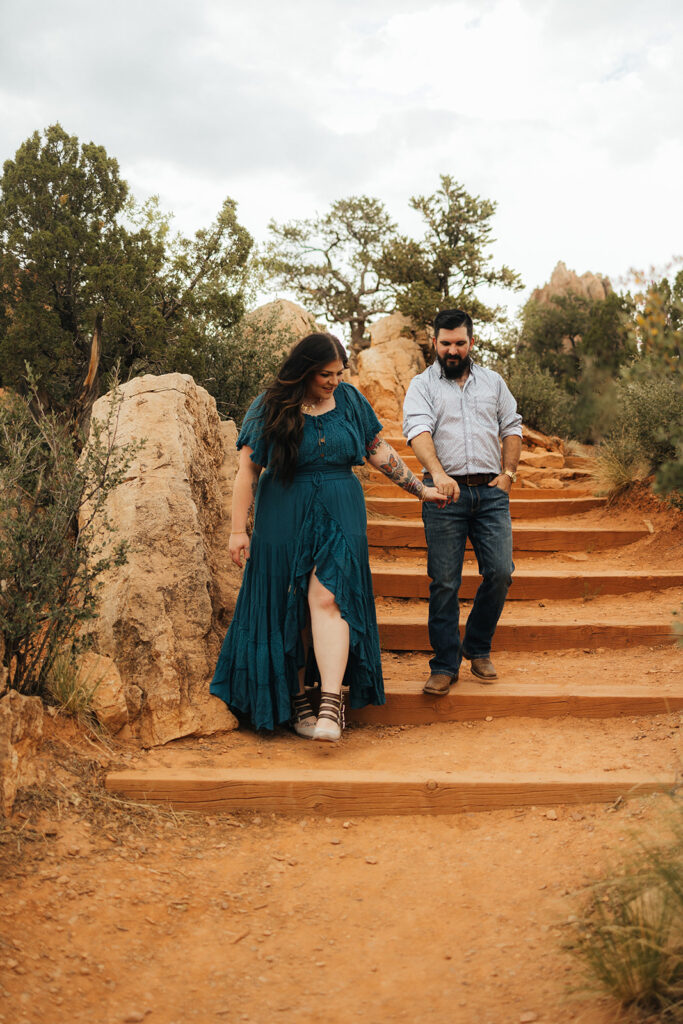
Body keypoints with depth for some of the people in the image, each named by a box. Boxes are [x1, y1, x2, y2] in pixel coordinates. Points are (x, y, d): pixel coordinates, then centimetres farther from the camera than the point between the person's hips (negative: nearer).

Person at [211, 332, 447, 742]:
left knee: (329, 599, -14)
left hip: (339, 517, 1)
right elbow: (248, 469, -3)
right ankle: (296, 701, 15)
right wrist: (238, 529, -6)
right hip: (283, 520, 0)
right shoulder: (270, 408, -3)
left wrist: (420, 488, 13)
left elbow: (380, 451, 12)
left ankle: (331, 704, -20)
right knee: (288, 610, 4)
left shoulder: (350, 400, 5)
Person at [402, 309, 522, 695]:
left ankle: (478, 648, 17)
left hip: (491, 492, 3)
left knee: (500, 572, -5)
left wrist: (509, 473, 5)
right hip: (445, 492, -3)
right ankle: (445, 665, 7)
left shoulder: (493, 381, 17)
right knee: (444, 581, -3)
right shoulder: (422, 385, 5)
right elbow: (418, 430, -12)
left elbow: (512, 427, 20)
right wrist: (438, 474, -29)